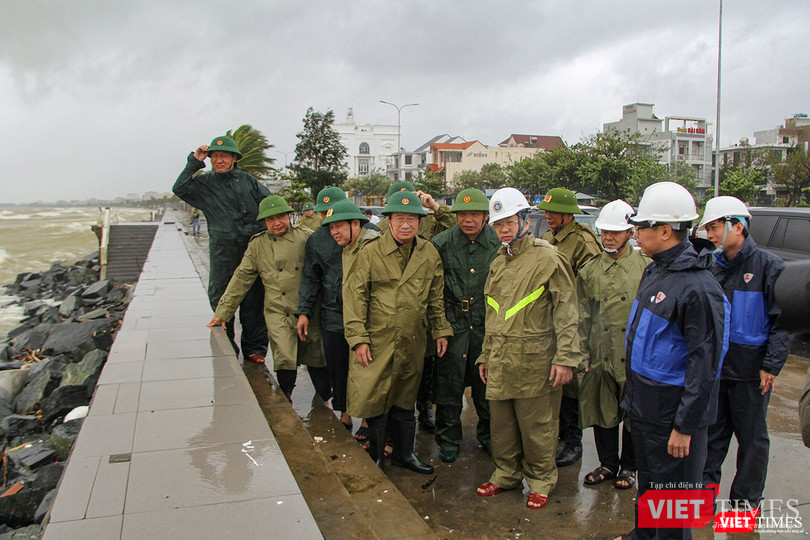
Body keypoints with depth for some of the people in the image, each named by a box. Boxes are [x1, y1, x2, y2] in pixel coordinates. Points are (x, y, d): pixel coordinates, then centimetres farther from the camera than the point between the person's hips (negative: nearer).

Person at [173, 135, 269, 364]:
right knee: (220, 298, 4)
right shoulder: (205, 183, 9)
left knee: (253, 299, 4)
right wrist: (194, 162, -6)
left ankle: (254, 348, 15)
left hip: (252, 249, 0)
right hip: (222, 251, 0)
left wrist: (261, 229, 1)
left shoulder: (248, 180, 12)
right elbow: (180, 189, -7)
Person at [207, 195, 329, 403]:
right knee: (285, 358, -15)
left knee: (317, 359, 8)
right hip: (278, 313, 0)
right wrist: (223, 312, 6)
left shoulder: (306, 237, 0)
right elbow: (241, 278, 9)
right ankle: (284, 401, 10)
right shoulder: (257, 245, 7)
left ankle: (324, 405, 31)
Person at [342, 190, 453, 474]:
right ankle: (376, 457, 22)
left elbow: (436, 296, 14)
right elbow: (354, 296, -8)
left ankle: (404, 453, 33)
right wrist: (358, 338, -12)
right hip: (377, 341, -3)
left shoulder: (429, 254, 5)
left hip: (413, 343, 3)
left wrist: (441, 331, 12)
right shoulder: (370, 253, -8)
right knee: (375, 401, 2)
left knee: (405, 402, 16)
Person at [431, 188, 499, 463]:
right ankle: (448, 440, 22)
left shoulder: (499, 243, -2)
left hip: (487, 323, 1)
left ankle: (488, 435, 32)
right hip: (453, 323, -1)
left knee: (486, 382, 12)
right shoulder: (441, 243, -5)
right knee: (449, 383, 4)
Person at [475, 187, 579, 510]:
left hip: (534, 361, -6)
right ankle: (507, 473, 32)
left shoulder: (547, 259, -7)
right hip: (500, 360, 6)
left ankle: (541, 481, 23)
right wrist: (486, 355, 22)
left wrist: (565, 357, -16)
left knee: (536, 426, 5)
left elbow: (566, 312, -10)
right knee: (501, 423, 14)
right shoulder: (498, 263, 15)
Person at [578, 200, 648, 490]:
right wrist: (582, 355, 3)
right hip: (600, 356, 2)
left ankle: (628, 466, 29)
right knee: (602, 413, 11)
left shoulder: (645, 267, -2)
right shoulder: (589, 270, 6)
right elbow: (583, 317, 7)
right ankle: (607, 463, 30)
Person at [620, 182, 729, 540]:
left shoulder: (697, 287, -23)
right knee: (647, 481, 24)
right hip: (643, 404, 9)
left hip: (672, 412, -9)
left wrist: (685, 425, -20)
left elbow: (704, 362, -22)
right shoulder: (655, 271, 7)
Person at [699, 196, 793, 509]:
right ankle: (704, 488, 28)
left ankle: (746, 499, 25)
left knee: (752, 437, 10)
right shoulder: (714, 267, 6)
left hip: (751, 372, -5)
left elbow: (783, 321, -11)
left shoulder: (769, 266, -10)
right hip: (713, 368, 5)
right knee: (711, 433, 14)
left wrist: (771, 366, -15)